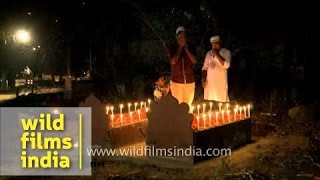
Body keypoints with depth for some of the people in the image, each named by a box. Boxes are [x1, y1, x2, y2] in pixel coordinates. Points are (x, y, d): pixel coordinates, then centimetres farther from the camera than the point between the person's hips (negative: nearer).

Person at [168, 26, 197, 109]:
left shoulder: (190, 48, 7)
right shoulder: (173, 48, 1)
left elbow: (194, 61, -7)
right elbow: (173, 62, -14)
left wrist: (186, 48, -8)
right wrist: (180, 47, -7)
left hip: (190, 81, 2)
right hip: (176, 81, -2)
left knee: (188, 106, 6)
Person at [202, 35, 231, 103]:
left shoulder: (226, 52, 0)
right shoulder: (208, 53, 14)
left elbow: (226, 65, -13)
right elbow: (205, 67, 17)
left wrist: (217, 55, -12)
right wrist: (203, 78, 2)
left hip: (221, 81, -4)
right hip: (209, 81, 4)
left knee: (221, 101, -11)